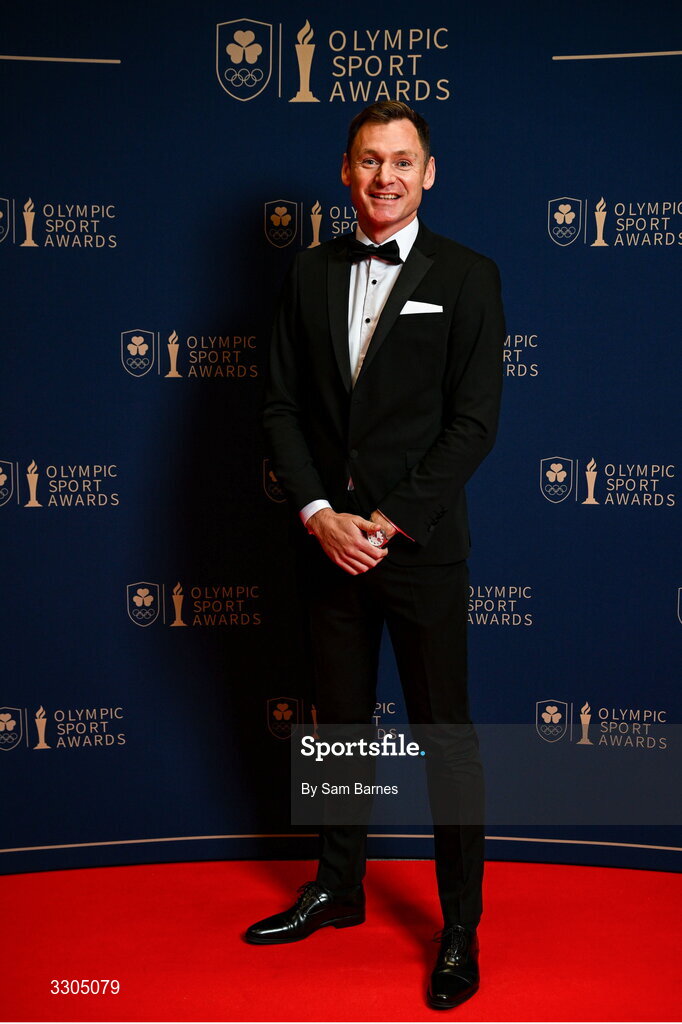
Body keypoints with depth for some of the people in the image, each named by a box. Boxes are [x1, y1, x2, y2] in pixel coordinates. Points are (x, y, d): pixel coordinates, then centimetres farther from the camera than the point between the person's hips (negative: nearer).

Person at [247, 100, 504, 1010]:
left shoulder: (467, 277, -2)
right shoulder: (310, 274, 9)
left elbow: (474, 423, -8)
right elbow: (283, 405, 6)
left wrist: (389, 522, -14)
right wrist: (319, 514, -8)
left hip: (422, 545, -4)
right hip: (327, 539, 4)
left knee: (446, 732, 4)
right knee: (340, 720, 16)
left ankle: (460, 925, 18)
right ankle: (338, 888, 34)